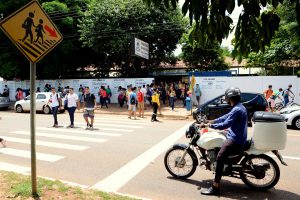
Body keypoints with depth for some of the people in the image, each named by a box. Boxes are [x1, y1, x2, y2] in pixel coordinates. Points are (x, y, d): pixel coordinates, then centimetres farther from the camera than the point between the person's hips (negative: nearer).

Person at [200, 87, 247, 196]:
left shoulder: (237, 110, -20)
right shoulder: (239, 107, 13)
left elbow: (225, 125, -25)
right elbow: (226, 117, 22)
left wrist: (208, 125, -19)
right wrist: (213, 121, 18)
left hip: (235, 140, -11)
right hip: (236, 137, 11)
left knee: (219, 158, -25)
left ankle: (215, 187, -26)